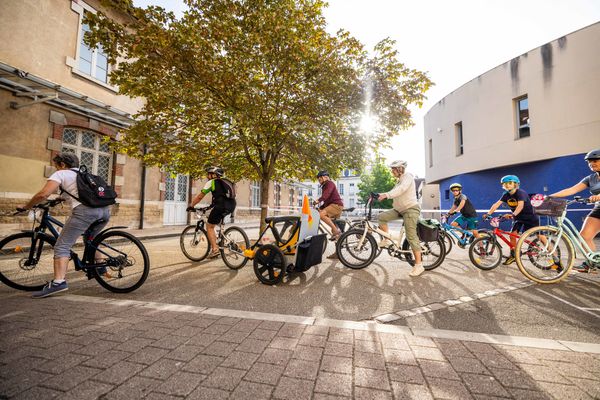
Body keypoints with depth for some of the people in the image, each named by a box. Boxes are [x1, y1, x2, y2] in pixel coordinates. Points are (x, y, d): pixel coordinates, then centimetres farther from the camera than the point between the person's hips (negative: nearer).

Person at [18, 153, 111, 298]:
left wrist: (25, 207, 14)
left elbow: (43, 194, 0)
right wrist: (64, 197, 57)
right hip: (105, 210, 7)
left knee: (62, 246, 1)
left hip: (85, 210, -7)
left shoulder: (61, 174, 14)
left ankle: (58, 282, -10)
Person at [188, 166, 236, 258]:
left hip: (221, 206, -7)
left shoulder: (211, 182, 7)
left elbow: (200, 196, 7)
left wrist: (191, 206, 18)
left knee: (209, 227, 7)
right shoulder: (226, 182, 27)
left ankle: (215, 249, -1)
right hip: (231, 206, 7)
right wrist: (212, 204, 43)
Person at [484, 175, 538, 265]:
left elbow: (520, 205, -42)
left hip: (530, 217, -5)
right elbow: (497, 204, -20)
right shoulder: (506, 195, -8)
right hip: (518, 218, 5)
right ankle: (513, 255, 6)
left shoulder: (521, 193, -25)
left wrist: (513, 214, -58)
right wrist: (488, 213, -34)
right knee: (512, 235, -5)